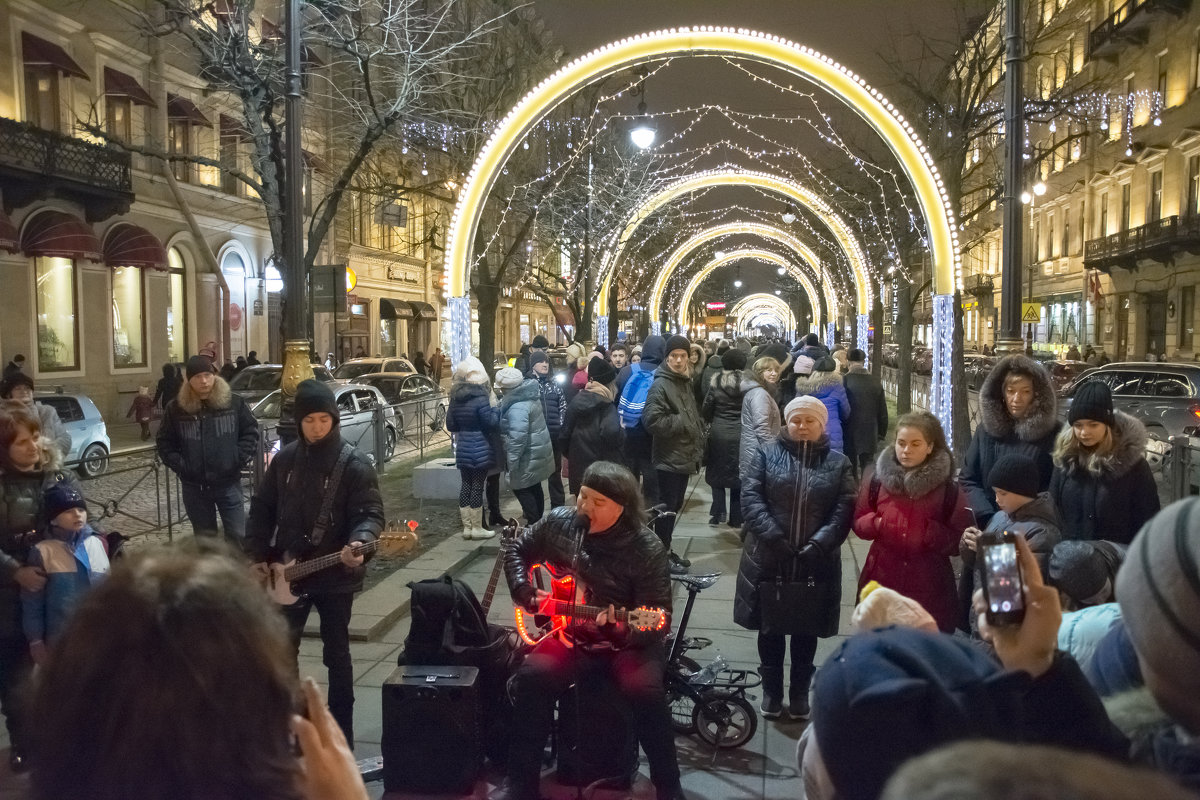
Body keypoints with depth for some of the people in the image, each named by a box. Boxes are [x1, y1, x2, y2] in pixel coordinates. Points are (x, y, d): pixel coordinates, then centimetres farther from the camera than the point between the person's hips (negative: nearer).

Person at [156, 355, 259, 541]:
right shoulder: (175, 408, 0)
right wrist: (179, 466, -5)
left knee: (238, 536, 2)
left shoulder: (234, 402, -3)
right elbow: (165, 443, 7)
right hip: (194, 486, 1)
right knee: (205, 538, 13)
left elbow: (251, 432, 3)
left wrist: (239, 459, -7)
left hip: (228, 483, -1)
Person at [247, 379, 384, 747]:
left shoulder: (354, 464, -11)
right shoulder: (285, 459, 3)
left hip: (336, 575, -4)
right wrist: (257, 557, 4)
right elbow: (262, 508, 10)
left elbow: (370, 512, -15)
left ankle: (341, 736, 18)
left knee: (336, 654, 6)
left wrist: (358, 542, -35)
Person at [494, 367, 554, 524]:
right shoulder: (529, 396, 6)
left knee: (522, 489, 1)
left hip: (528, 457, -10)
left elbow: (517, 438, -29)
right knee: (534, 488, 19)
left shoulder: (517, 407, -26)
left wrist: (511, 461, -22)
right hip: (537, 451, 10)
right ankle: (538, 521, 29)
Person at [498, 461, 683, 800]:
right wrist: (527, 594, -2)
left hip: (628, 641, -3)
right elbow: (516, 551, 14)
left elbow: (659, 621, -15)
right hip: (569, 634, 3)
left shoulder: (647, 549, -17)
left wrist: (621, 628, -34)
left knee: (645, 690, -31)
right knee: (532, 679, -23)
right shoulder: (559, 522, -4)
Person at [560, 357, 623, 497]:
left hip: (578, 469, 6)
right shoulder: (606, 406, -12)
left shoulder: (576, 401, 6)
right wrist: (622, 432, -8)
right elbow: (612, 433, -29)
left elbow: (564, 434, 9)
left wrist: (567, 454, 22)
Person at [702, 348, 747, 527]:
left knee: (717, 473, 15)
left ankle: (717, 512, 7)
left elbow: (706, 410, 1)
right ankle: (736, 518, 14)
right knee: (738, 474, 10)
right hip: (741, 435, 0)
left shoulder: (716, 382, -4)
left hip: (719, 433, 0)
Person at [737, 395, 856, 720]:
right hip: (768, 560, 0)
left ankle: (800, 693, 30)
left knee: (807, 631, 13)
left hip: (816, 563, 1)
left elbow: (844, 509, -4)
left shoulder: (838, 462, 5)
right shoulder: (767, 454, 2)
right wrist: (772, 536, -19)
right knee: (770, 628, 12)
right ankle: (771, 691, 29)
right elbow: (750, 497, -8)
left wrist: (819, 544, -17)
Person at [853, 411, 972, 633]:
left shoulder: (948, 488, -1)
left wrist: (929, 532, -18)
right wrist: (878, 524, -11)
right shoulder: (878, 479, 4)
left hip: (928, 587, -2)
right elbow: (859, 522, 10)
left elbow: (960, 540, -2)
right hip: (882, 580, 2)